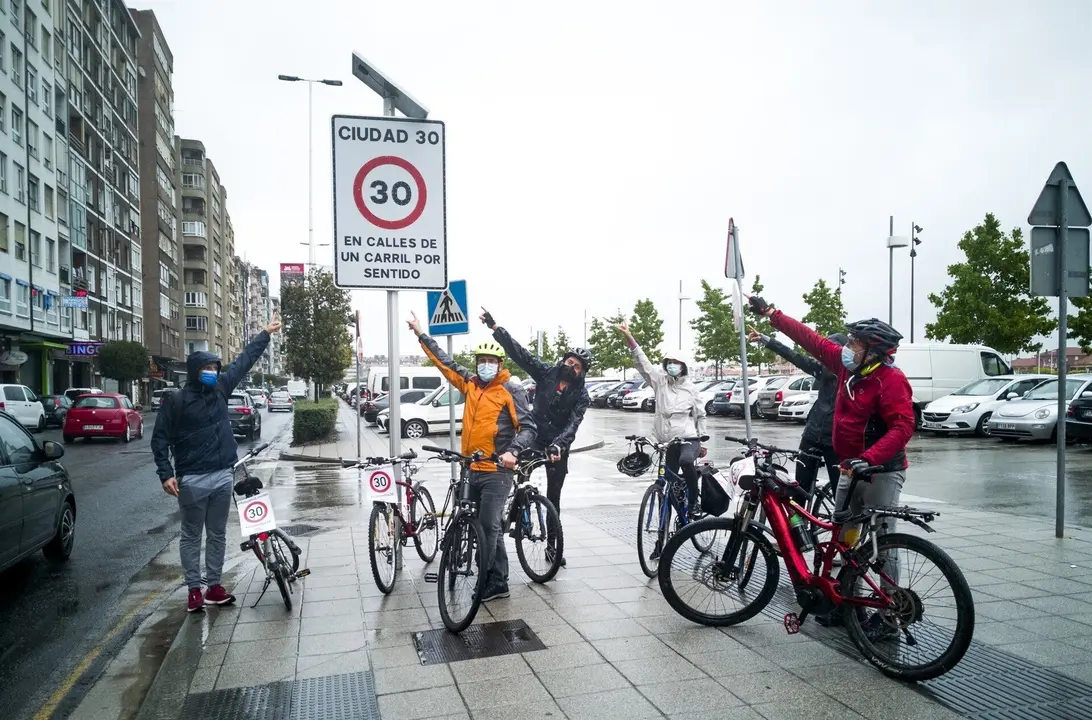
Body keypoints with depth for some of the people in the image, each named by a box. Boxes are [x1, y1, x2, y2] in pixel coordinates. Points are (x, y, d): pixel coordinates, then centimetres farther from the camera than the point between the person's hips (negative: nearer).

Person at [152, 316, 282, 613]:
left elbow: (244, 361, 16)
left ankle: (214, 586, 21)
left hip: (223, 476, 5)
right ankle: (194, 589, 16)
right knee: (192, 536, 7)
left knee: (218, 535, 12)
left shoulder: (220, 389, 7)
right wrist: (166, 473, -14)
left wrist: (265, 334, 20)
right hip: (192, 480, -5)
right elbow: (160, 438, -5)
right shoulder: (176, 400, -6)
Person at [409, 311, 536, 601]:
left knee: (489, 526, -7)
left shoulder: (512, 390, -6)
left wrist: (513, 451, -26)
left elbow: (528, 427, -10)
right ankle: (499, 583, 21)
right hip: (473, 468, 6)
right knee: (490, 527, 12)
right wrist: (421, 334, 24)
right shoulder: (470, 383, 10)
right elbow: (445, 361, 19)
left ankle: (485, 582, 4)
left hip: (497, 471, -6)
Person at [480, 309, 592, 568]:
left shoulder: (581, 396, -7)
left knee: (553, 497, 8)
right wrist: (494, 327, -19)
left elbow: (572, 425, -18)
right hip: (533, 439, 1)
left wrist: (558, 445, -37)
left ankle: (552, 546, 20)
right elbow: (519, 353, -11)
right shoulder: (547, 373, -5)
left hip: (557, 447, 0)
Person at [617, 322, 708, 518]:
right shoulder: (659, 380, 2)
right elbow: (642, 362, -9)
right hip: (669, 440, 3)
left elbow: (700, 414, 9)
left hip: (689, 437, -3)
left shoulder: (690, 387, 2)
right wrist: (629, 338, -21)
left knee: (686, 461, -33)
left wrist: (702, 441, 9)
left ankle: (695, 500, -14)